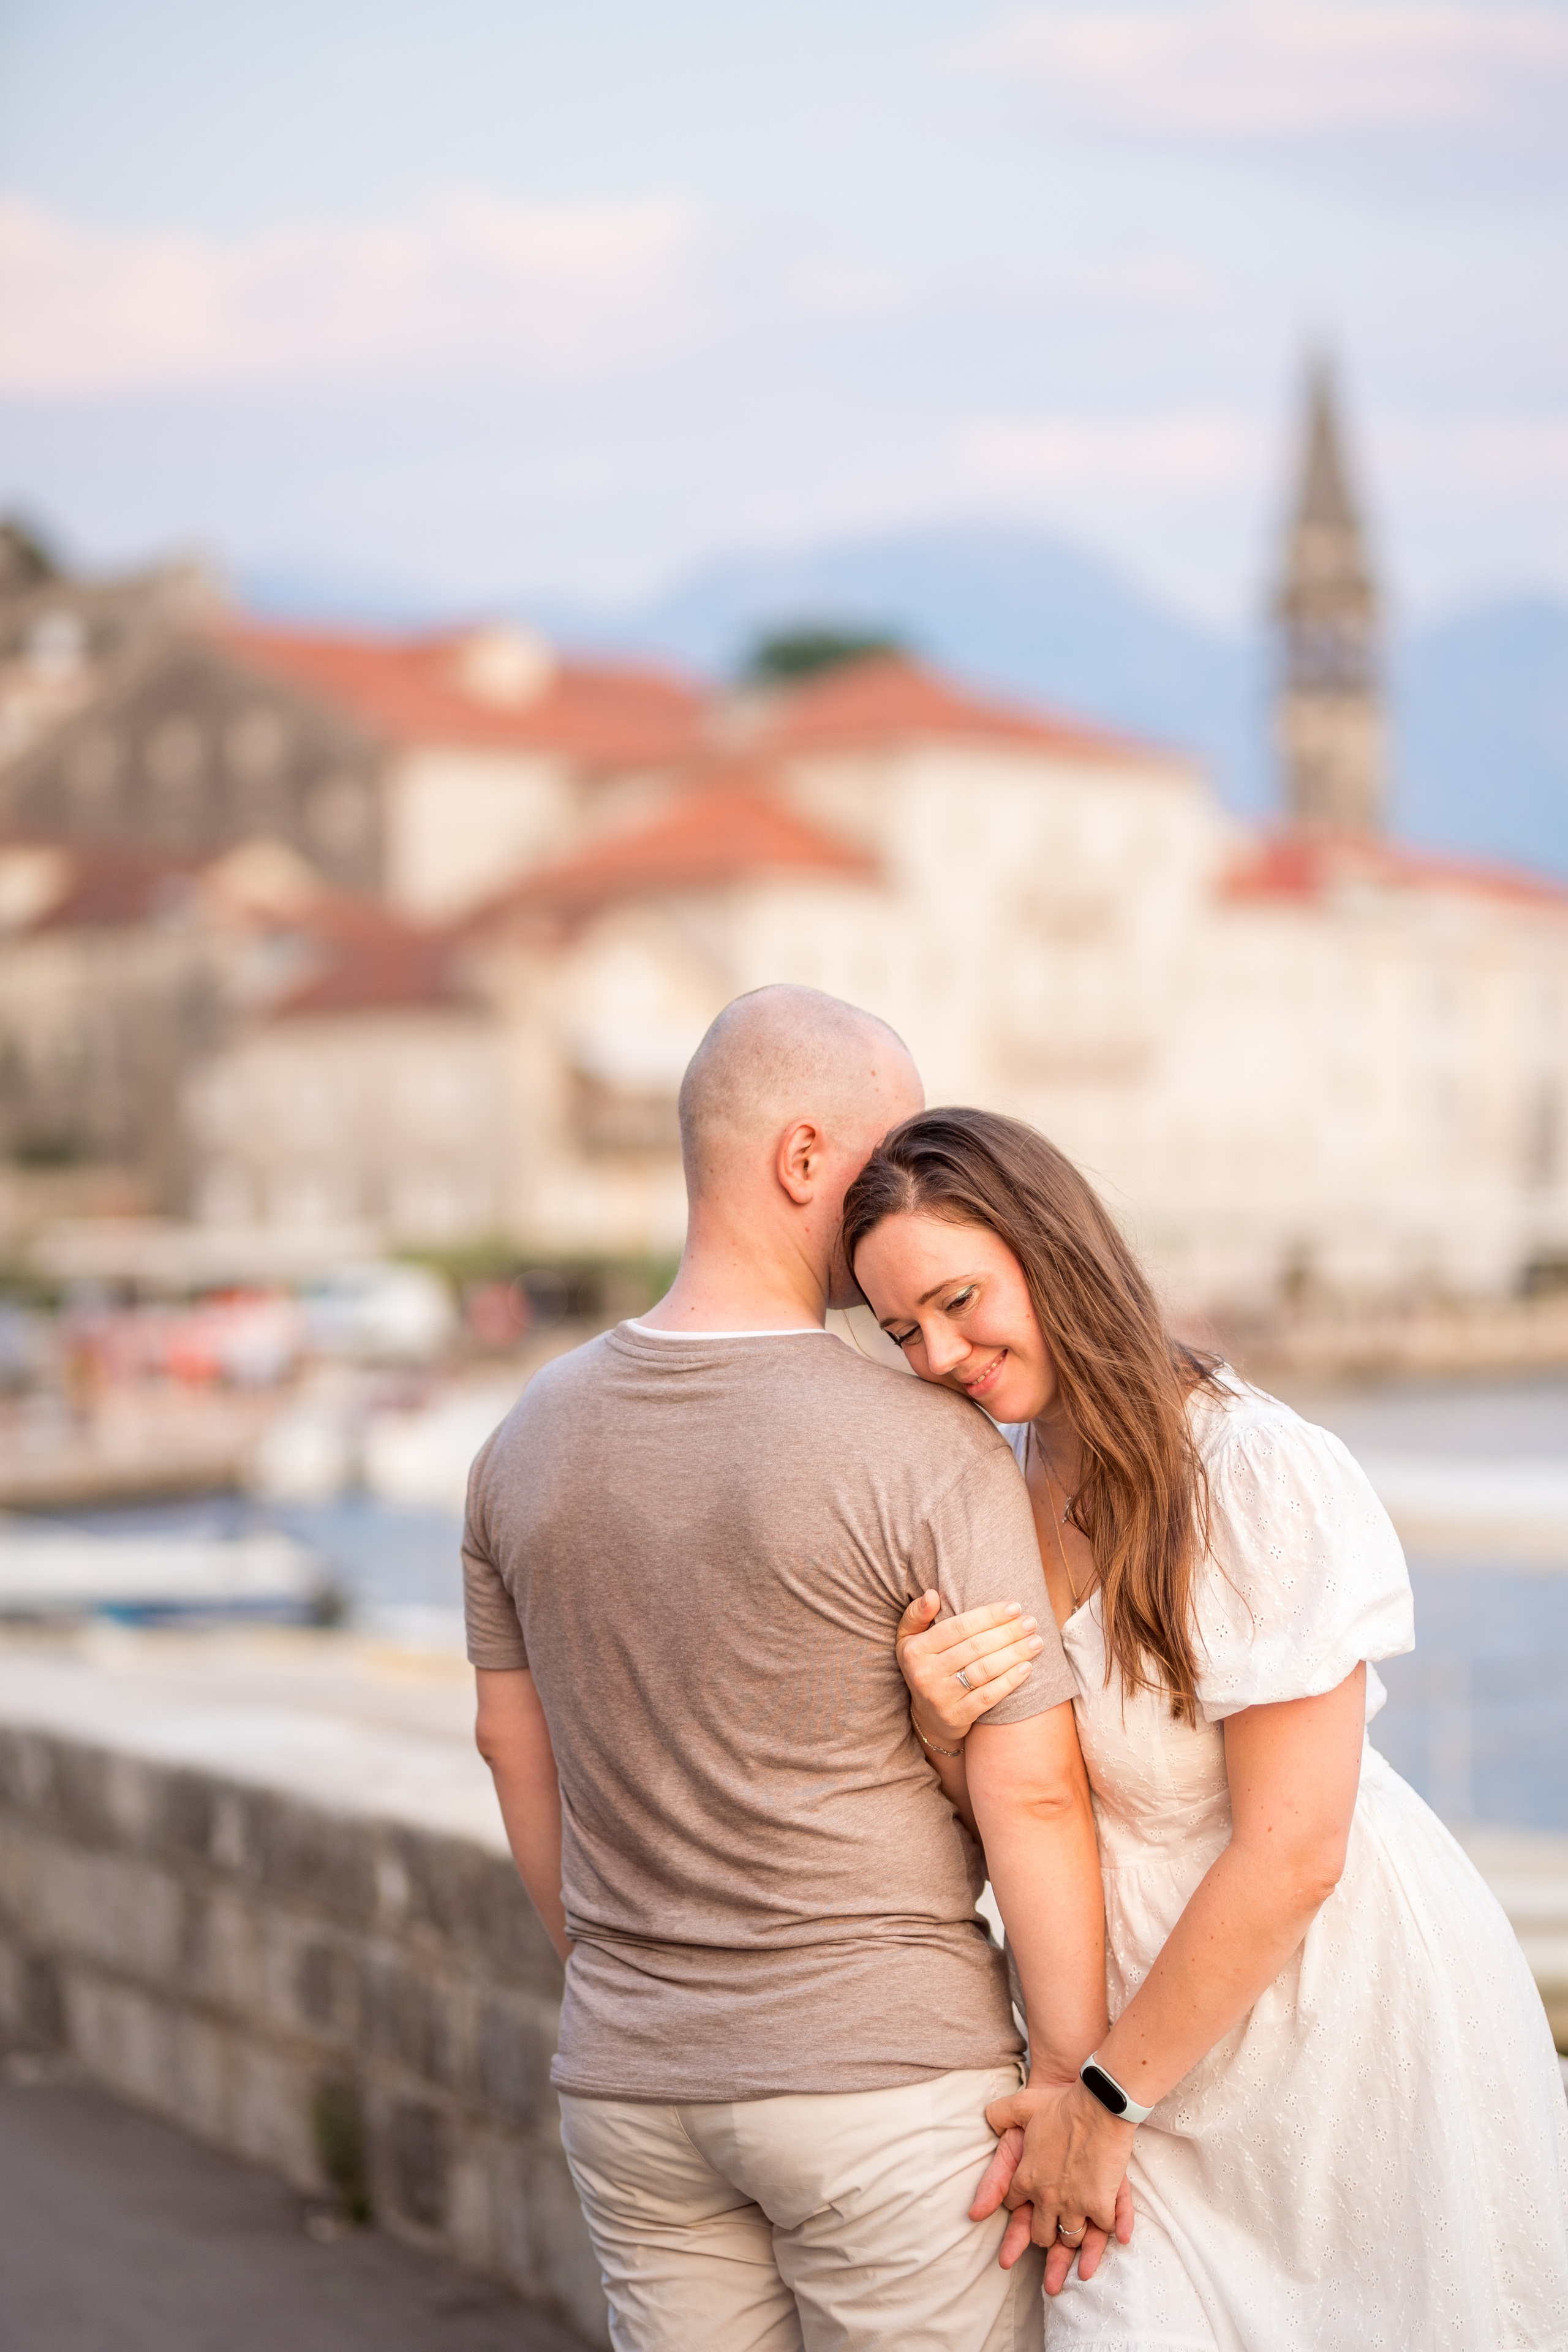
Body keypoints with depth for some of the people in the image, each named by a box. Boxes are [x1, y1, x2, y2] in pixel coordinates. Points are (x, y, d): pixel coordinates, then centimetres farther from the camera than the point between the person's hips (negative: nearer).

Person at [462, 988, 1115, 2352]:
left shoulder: (533, 1435, 2)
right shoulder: (931, 1449, -16)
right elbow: (1033, 1797, -15)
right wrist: (1081, 2090, -6)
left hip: (629, 2083, 6)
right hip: (886, 2074, -5)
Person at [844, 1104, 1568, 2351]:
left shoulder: (1264, 1474, -19)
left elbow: (1291, 1853, -20)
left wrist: (1107, 2100, -12)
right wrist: (940, 1727, -16)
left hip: (1343, 2028, -5)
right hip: (1133, 2034, 5)